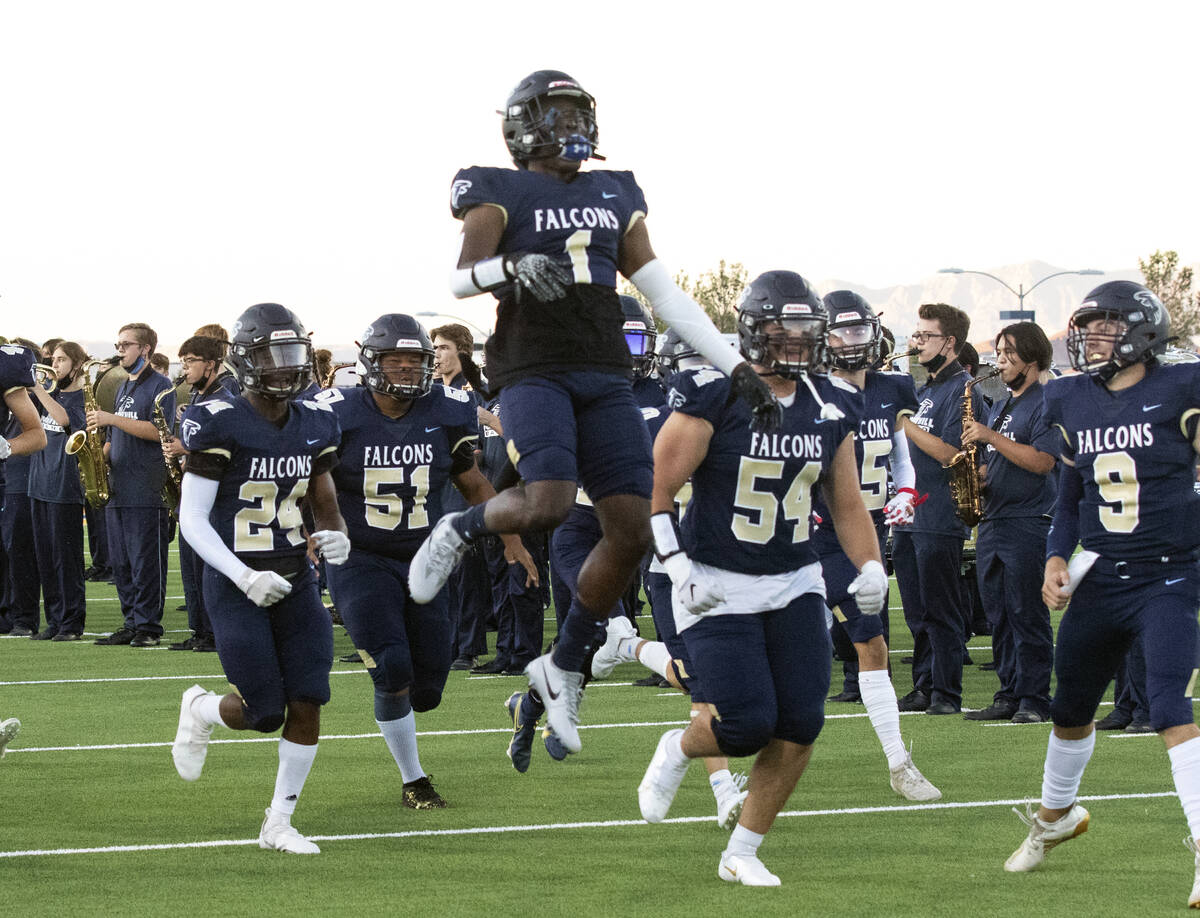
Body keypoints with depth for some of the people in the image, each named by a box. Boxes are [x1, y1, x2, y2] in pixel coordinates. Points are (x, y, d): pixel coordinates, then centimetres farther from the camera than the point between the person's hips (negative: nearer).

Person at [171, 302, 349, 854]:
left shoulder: (315, 426, 5)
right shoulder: (219, 425, -13)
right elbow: (192, 520, -12)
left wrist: (335, 537, -8)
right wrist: (246, 578, -21)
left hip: (295, 581, 5)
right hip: (236, 586, -5)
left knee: (307, 704, -4)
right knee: (265, 713, -5)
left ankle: (279, 823, 11)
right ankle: (200, 711, 30)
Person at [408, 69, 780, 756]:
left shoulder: (615, 197, 18)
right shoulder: (501, 193, 3)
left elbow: (667, 296, 17)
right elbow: (461, 279, -10)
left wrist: (738, 368, 11)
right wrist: (511, 268, -32)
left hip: (604, 374, 6)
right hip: (533, 367, -6)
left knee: (632, 530, -2)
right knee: (547, 505, -27)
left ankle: (564, 666, 15)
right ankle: (461, 531, 7)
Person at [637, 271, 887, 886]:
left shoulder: (830, 409, 3)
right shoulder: (713, 399, -14)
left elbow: (846, 502, 13)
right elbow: (655, 491, -12)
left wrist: (870, 566, -1)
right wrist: (680, 570, -18)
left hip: (794, 582, 5)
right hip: (718, 587, -5)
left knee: (800, 724, -4)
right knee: (747, 723, -16)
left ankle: (742, 853, 12)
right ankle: (677, 751, 20)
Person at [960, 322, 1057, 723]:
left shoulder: (1045, 404, -5)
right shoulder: (999, 409, 20)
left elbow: (1042, 461, -18)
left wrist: (991, 437, -16)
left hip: (1027, 524, -8)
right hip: (991, 521, 8)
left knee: (1028, 615, -7)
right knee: (999, 616, 8)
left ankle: (1034, 700, -3)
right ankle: (1008, 695, 13)